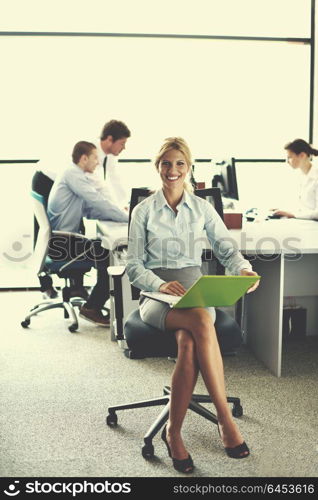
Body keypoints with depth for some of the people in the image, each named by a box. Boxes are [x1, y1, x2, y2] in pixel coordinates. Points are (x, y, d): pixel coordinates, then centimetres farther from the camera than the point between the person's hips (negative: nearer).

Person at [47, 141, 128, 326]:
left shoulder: (76, 177, 19)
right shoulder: (72, 174, -12)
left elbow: (92, 210, 15)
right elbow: (98, 202, -20)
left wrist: (121, 213, 3)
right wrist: (128, 217, -12)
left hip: (66, 238, 10)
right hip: (60, 242, -10)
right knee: (107, 254, -17)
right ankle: (92, 308, -7)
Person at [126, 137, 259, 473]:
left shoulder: (203, 208, 12)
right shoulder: (143, 211, 7)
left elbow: (226, 248, 8)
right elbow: (134, 266, 4)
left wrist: (244, 270, -15)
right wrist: (160, 284, -17)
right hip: (156, 295, -2)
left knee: (188, 342, -34)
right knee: (202, 323, -36)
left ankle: (173, 432, -20)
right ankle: (225, 417, -26)